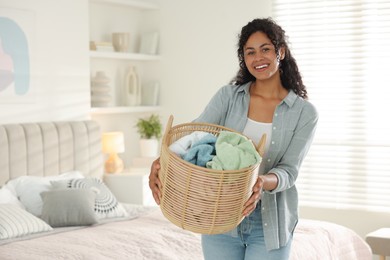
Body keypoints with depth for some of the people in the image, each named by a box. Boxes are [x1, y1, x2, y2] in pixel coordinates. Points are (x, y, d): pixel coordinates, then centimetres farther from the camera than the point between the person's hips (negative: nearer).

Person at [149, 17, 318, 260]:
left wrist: (264, 182, -34)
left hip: (270, 222, -1)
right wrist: (161, 162, -32)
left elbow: (289, 171, -11)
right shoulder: (228, 96, 2)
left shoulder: (305, 112, -2)